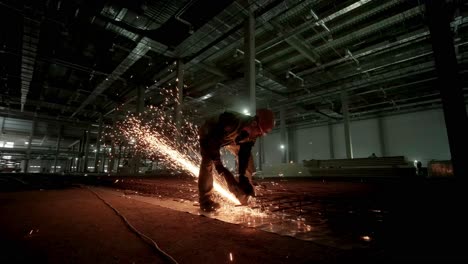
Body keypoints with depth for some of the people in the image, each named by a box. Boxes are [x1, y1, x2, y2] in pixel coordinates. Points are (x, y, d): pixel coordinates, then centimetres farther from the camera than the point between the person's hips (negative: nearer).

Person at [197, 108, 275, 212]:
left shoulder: (252, 133, -23)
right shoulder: (231, 122, -46)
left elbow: (244, 153, -16)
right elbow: (212, 142, -41)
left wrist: (242, 176, -17)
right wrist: (218, 165, -38)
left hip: (230, 138, 6)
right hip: (209, 135, -6)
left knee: (247, 155, -3)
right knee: (208, 162, -27)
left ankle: (244, 194, 8)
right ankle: (205, 200, -16)